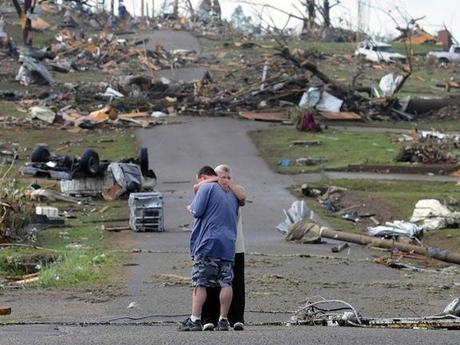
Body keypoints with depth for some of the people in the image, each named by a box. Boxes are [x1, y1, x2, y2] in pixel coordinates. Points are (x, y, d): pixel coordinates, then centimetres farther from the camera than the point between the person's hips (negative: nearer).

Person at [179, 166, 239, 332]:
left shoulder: (206, 188, -2)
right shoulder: (231, 193, 21)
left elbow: (197, 211, -9)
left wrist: (191, 208, 11)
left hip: (208, 243, -6)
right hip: (228, 245, 6)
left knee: (200, 282, -4)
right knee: (226, 283, 2)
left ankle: (195, 319, -6)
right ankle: (223, 320, 1)